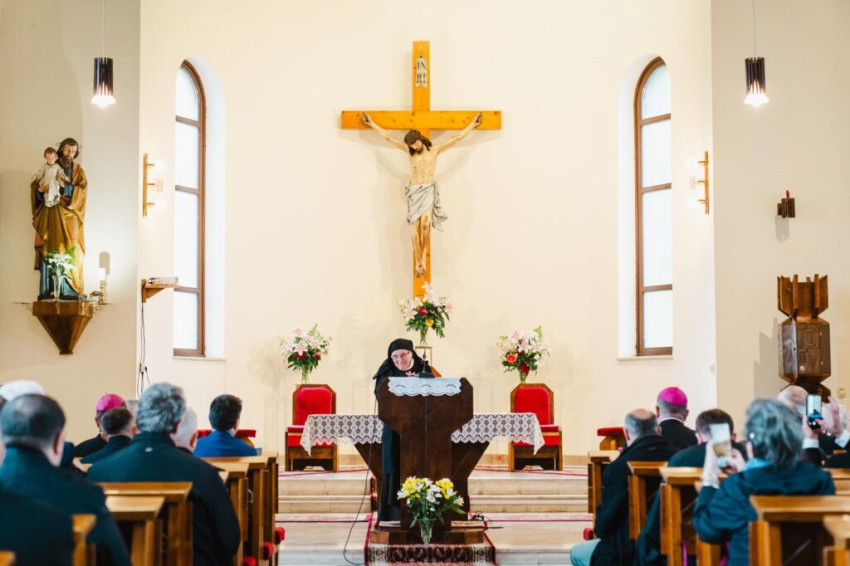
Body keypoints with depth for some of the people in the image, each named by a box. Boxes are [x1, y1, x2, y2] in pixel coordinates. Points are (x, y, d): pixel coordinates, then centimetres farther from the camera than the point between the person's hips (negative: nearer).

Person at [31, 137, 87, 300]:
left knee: (69, 252, -8)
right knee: (49, 251, -4)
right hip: (50, 215, 1)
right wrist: (40, 189, -15)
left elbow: (81, 190, -5)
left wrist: (66, 184, -20)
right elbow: (34, 185, 7)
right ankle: (47, 291, -4)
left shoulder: (78, 171, 9)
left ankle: (69, 291, -9)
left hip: (69, 216, -1)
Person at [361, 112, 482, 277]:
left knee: (426, 223, -21)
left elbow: (457, 137, 12)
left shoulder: (435, 149, 6)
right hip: (414, 191, 2)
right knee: (416, 227, -6)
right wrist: (372, 124, 15)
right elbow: (388, 137, 12)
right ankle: (418, 262, -6)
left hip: (429, 190, -2)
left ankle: (423, 259, -16)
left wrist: (472, 124, 15)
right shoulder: (410, 151, 9)